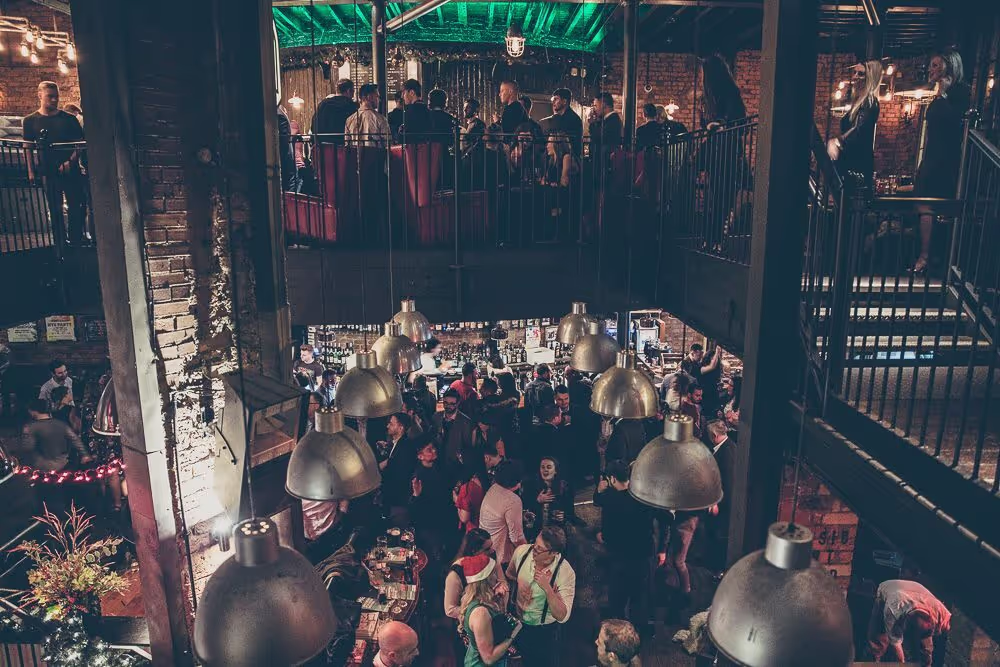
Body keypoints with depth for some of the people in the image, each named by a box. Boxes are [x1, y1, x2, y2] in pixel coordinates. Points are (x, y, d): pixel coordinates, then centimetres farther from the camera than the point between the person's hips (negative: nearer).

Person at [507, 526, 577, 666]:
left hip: (545, 632, -3)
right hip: (517, 623, 3)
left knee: (544, 662, 19)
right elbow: (509, 573, 5)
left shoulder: (566, 573, -28)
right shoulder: (521, 551, -19)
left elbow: (562, 616, -27)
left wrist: (547, 588, -39)